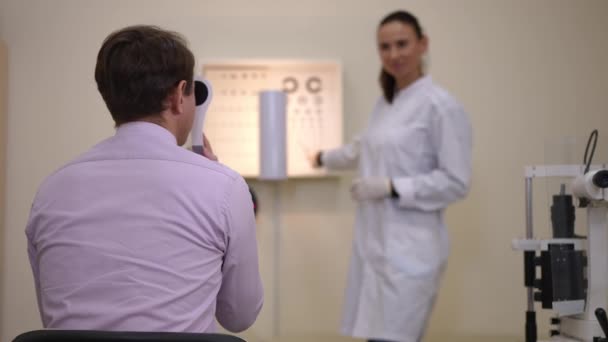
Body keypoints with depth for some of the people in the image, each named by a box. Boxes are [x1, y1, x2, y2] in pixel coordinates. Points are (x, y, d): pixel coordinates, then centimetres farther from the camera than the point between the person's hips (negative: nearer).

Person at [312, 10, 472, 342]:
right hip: (373, 240, 8)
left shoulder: (440, 105, -11)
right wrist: (323, 158, 47)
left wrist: (390, 187, -17)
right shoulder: (385, 103, 13)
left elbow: (455, 182, -13)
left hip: (409, 246, -8)